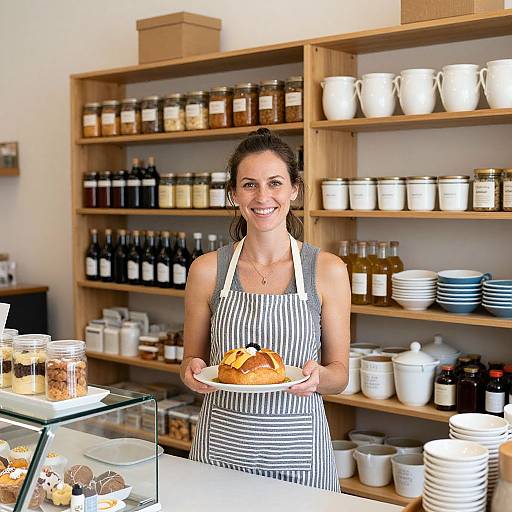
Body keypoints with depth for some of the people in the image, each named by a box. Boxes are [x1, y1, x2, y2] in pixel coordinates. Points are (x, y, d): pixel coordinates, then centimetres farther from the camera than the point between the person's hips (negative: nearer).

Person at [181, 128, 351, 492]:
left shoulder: (328, 270, -6)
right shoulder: (207, 270, -4)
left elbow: (339, 375, 0)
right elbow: (193, 361, 6)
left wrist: (317, 376, -21)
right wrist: (194, 371, -15)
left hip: (297, 446, -1)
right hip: (222, 444, 1)